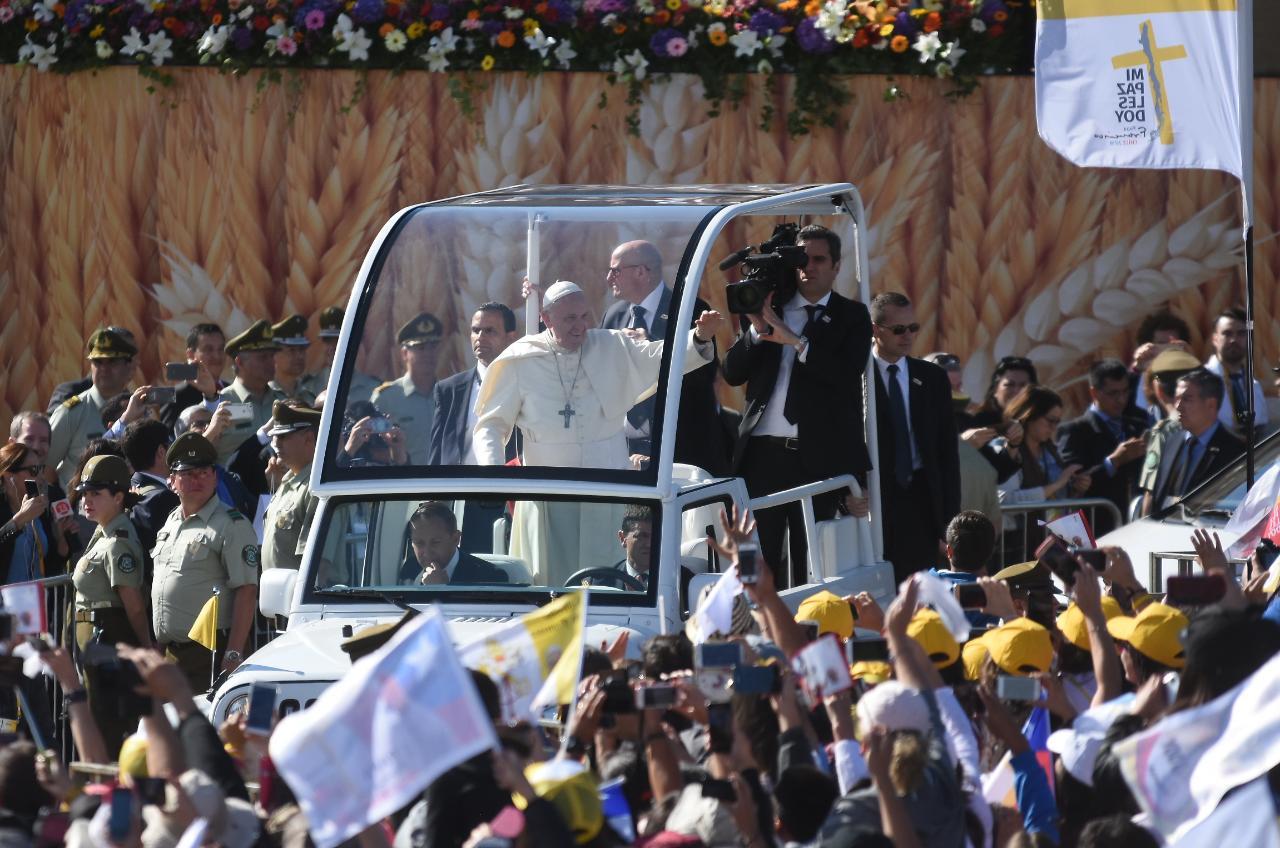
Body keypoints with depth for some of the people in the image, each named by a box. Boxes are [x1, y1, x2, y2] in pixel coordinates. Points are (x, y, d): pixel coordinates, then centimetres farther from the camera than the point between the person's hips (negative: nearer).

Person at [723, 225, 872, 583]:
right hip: (763, 453, 2)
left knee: (810, 566, -2)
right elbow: (732, 373, 9)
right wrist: (757, 329, -6)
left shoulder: (851, 316, 7)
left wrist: (796, 341, -15)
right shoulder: (769, 308, 15)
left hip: (817, 457, -2)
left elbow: (848, 374, -10)